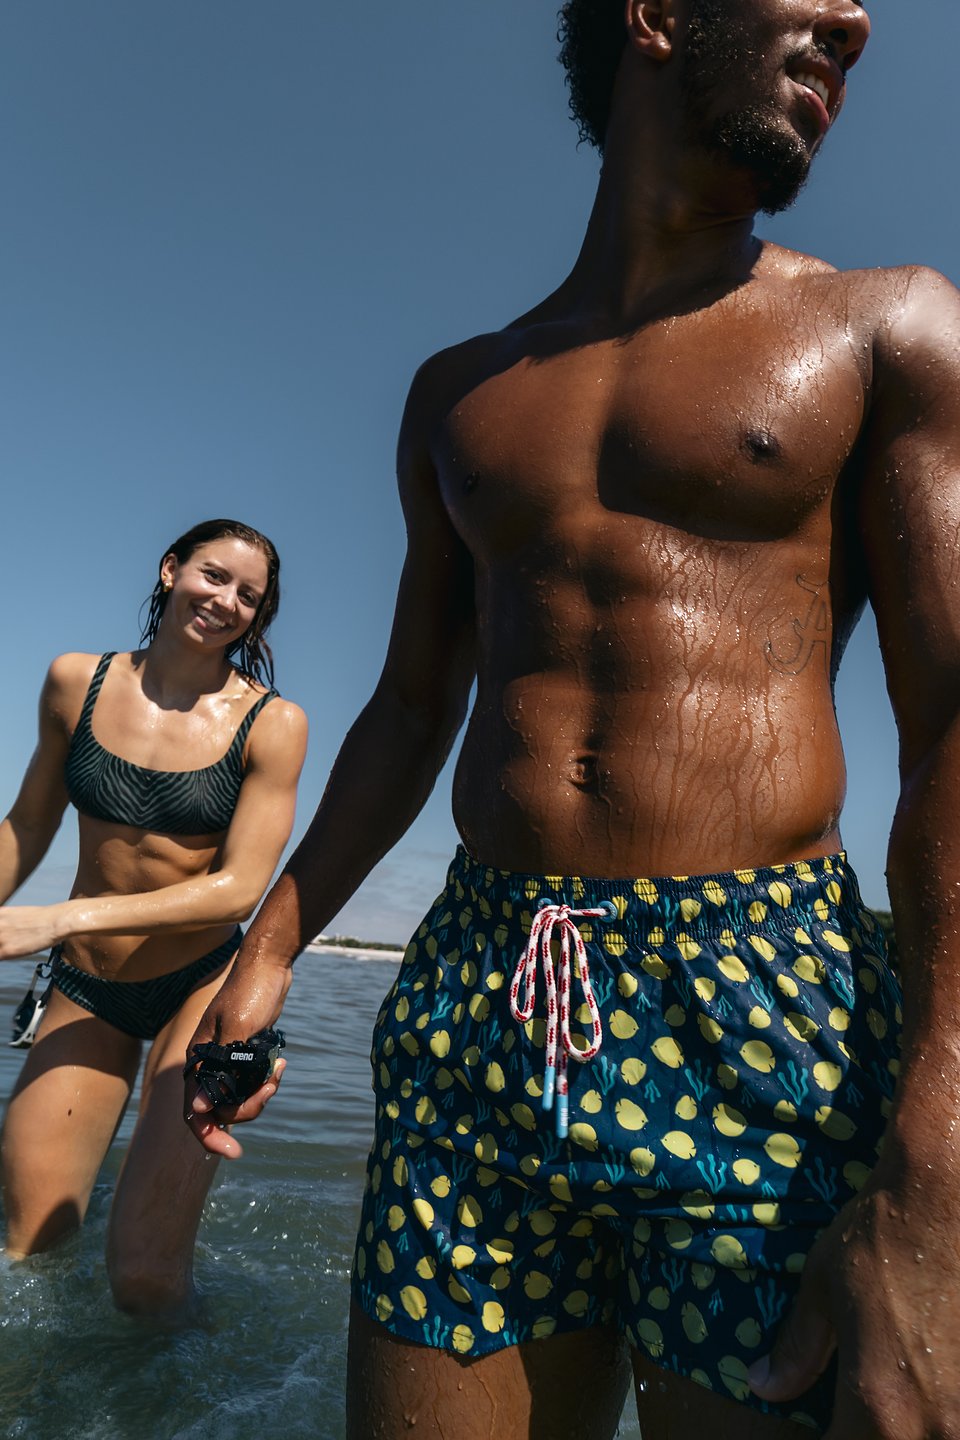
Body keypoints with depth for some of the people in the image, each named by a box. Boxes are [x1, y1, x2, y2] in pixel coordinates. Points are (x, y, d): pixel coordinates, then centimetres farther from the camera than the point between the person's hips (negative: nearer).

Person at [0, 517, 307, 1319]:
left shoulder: (273, 724, -12)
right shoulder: (76, 682, -1)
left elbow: (239, 888, -16)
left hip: (201, 987, -3)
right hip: (85, 988, 3)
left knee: (147, 1278, -5)